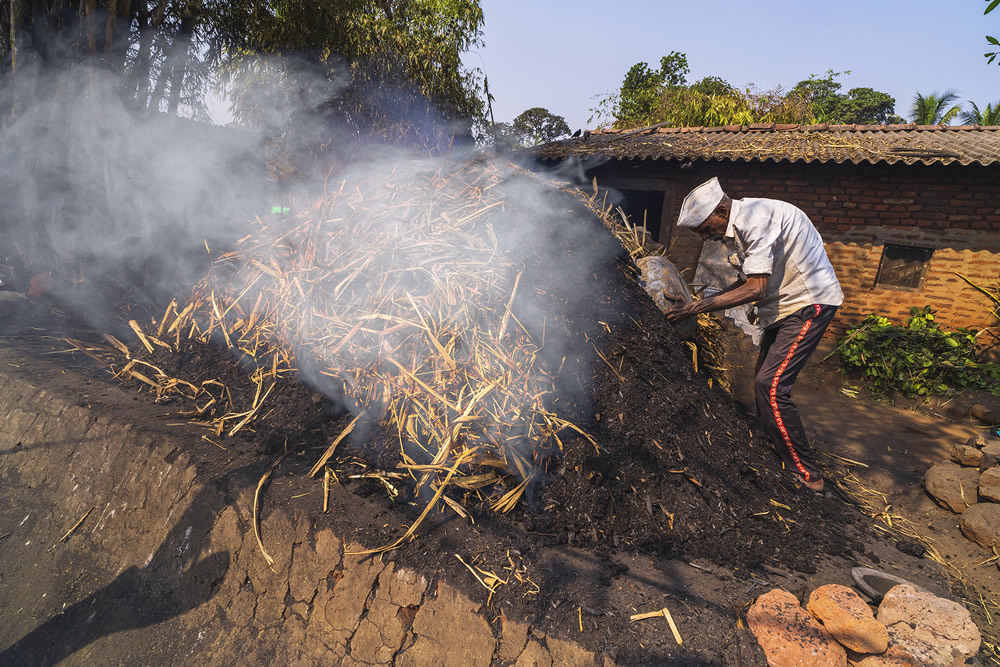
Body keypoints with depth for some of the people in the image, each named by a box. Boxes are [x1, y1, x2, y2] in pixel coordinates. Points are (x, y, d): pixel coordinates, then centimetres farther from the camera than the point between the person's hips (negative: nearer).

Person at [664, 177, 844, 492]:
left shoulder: (755, 219, -24)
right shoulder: (735, 226, 7)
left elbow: (756, 288, -27)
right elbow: (750, 279, 13)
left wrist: (697, 307, -24)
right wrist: (706, 301, 2)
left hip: (809, 302, -10)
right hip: (784, 304, 10)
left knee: (770, 386, -15)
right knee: (764, 383, 14)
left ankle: (807, 475, -3)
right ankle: (774, 452, 29)